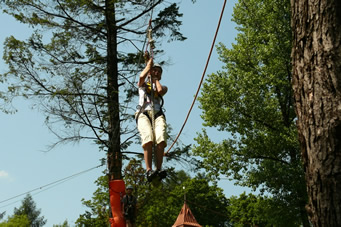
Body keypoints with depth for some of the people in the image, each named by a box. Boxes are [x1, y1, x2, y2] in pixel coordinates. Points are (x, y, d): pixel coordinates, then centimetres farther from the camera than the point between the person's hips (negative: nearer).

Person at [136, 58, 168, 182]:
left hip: (158, 114, 2)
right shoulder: (143, 84, 31)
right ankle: (148, 170, -37)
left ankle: (159, 169, -33)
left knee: (161, 140, -28)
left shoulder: (163, 86, 33)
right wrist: (150, 63, 23)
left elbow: (160, 91, 7)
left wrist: (155, 79, 24)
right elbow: (142, 76, 6)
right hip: (143, 113, -2)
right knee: (148, 140, -30)